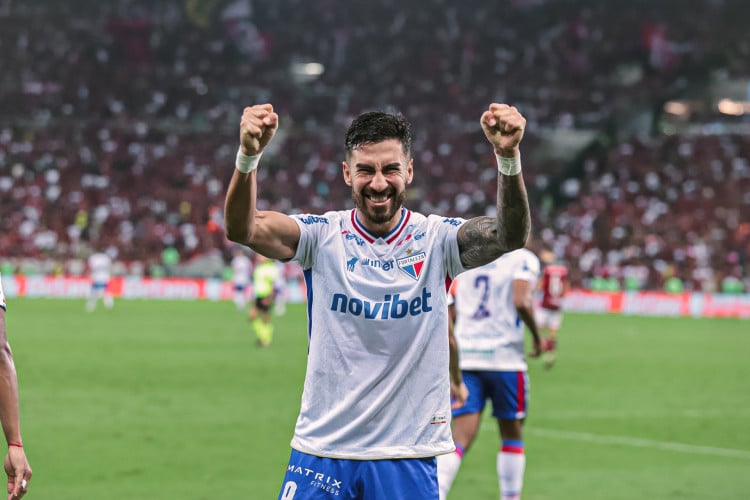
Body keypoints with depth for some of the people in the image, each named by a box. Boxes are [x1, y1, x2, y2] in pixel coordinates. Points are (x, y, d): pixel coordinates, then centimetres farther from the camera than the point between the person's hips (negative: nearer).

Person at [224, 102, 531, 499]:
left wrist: (509, 157, -39)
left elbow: (510, 236, -21)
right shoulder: (323, 235, -3)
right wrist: (248, 156, -39)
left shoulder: (436, 239, -3)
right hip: (320, 450, 0)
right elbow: (241, 228, -19)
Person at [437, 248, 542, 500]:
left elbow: (450, 313, 13)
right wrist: (536, 335, -2)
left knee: (461, 438, -3)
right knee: (511, 434, 14)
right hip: (505, 357, -3)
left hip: (464, 357, 4)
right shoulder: (523, 259, -3)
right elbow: (521, 302, -18)